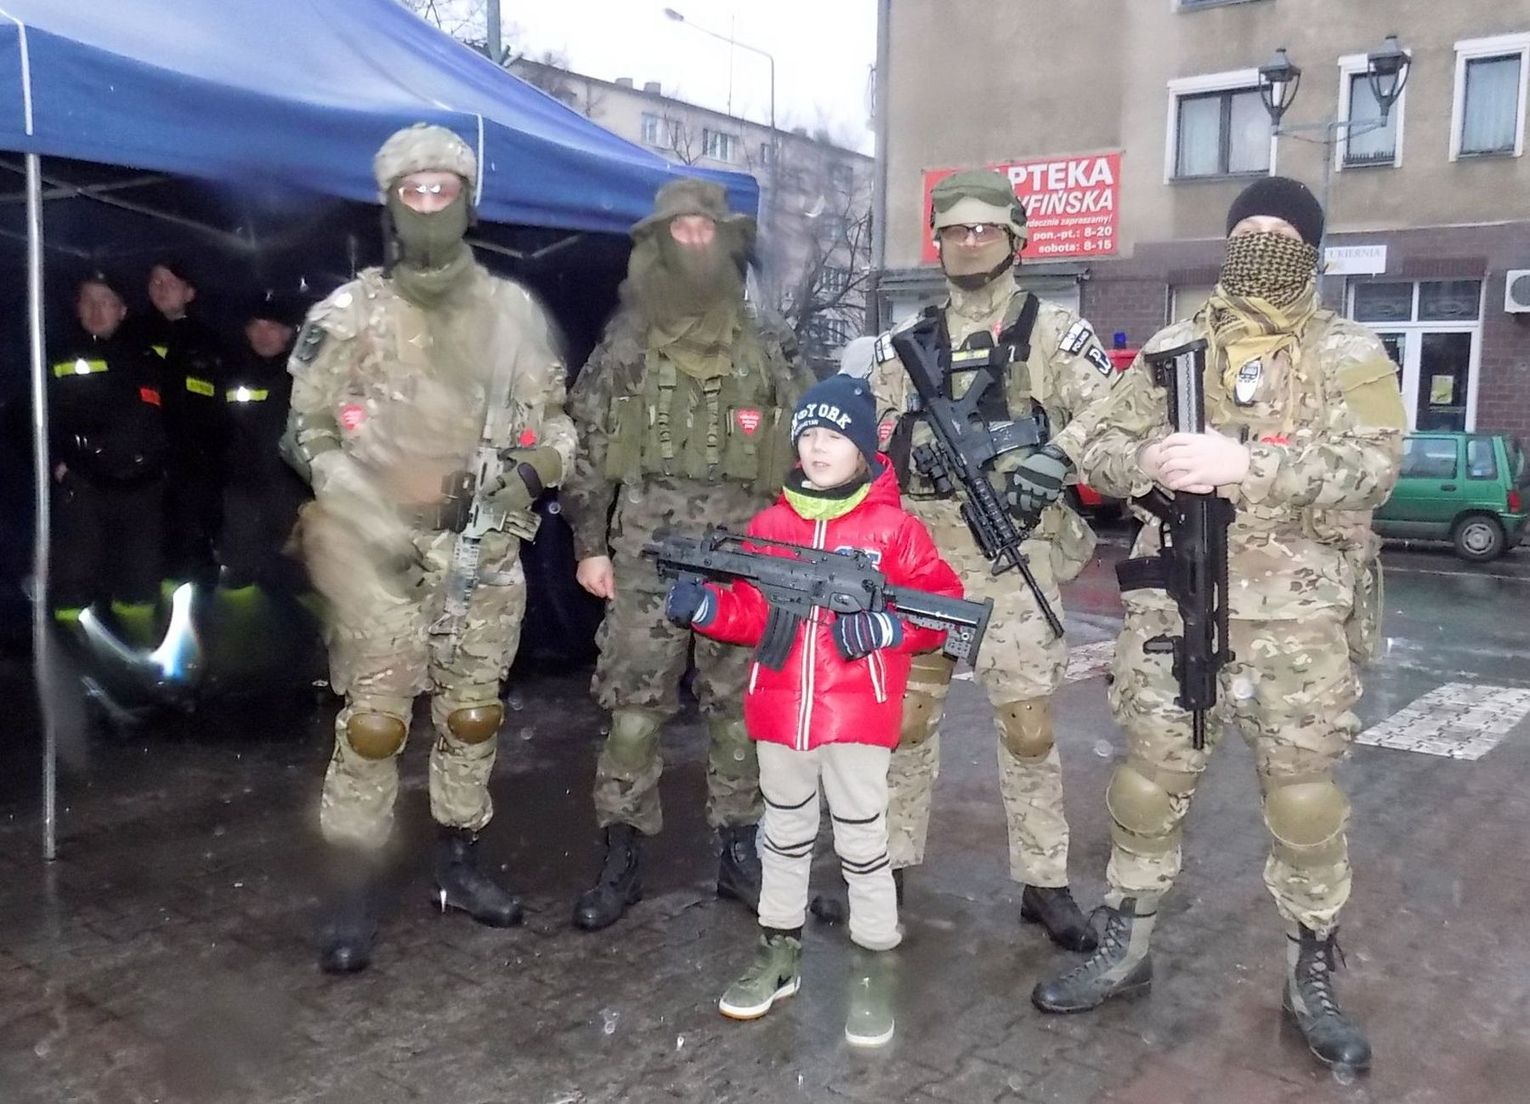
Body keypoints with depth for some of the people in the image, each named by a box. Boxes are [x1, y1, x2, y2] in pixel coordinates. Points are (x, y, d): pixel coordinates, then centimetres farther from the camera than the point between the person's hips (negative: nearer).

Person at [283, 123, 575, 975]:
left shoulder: (513, 311, 7)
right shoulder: (349, 315, 0)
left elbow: (554, 418, 12)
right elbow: (311, 434, 3)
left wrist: (533, 469, -9)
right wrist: (370, 520, -6)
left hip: (487, 550, 3)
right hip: (380, 552, -2)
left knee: (473, 717, 12)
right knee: (373, 723, -2)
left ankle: (460, 866, 27)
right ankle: (357, 894, 9)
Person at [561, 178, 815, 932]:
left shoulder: (766, 347, 10)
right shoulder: (625, 342, 6)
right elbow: (586, 445, 4)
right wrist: (589, 543, -2)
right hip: (647, 547, -1)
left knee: (739, 704, 8)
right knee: (633, 702, 0)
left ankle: (738, 851, 20)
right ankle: (622, 857, 11)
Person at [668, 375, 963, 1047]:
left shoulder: (892, 527, -4)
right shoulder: (770, 524, 6)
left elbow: (942, 602, -4)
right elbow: (752, 612, 8)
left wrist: (887, 626, -19)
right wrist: (705, 607, -11)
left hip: (857, 714, -4)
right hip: (780, 713, 4)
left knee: (862, 841, 7)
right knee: (784, 835, 19)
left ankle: (871, 970, 23)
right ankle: (778, 953, 35)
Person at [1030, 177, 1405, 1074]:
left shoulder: (1351, 354, 2)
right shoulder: (1173, 348, 10)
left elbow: (1371, 467, -14)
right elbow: (1096, 444, 5)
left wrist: (1241, 464, -27)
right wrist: (1152, 461, -18)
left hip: (1297, 617, -2)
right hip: (1172, 606, 2)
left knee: (1305, 799, 6)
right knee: (1148, 782, 9)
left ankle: (1314, 977, 25)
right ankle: (1124, 950, 26)